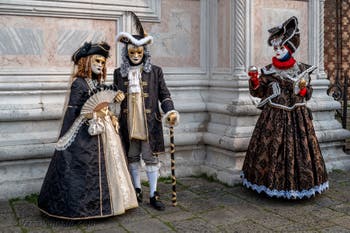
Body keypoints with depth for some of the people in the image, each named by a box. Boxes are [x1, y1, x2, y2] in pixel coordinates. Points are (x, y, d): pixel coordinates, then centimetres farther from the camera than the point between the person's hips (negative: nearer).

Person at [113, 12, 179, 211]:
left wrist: (170, 112, -14)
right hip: (128, 125, 2)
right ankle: (137, 190, 28)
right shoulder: (119, 73, 8)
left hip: (150, 124, -2)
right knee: (132, 157, 12)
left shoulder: (155, 71, 2)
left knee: (151, 158, 2)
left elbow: (164, 95, 2)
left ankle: (154, 195, 11)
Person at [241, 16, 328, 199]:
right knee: (272, 148, 0)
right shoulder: (269, 71, 1)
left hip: (297, 116, 1)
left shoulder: (302, 70, 5)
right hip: (274, 116, -1)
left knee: (298, 147, 2)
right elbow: (258, 92, 2)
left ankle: (298, 182, 14)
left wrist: (303, 88, -10)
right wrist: (254, 80, -16)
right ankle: (272, 181, 12)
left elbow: (308, 95, 11)